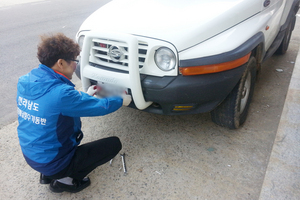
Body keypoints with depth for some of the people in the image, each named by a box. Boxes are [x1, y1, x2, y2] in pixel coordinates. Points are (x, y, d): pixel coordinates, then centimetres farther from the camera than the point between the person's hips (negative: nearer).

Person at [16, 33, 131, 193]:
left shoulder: (24, 82, -6)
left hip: (30, 155, 8)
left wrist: (86, 95, 16)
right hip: (53, 163, -8)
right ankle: (65, 179, 3)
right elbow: (100, 107, -17)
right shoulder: (60, 92, -31)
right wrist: (121, 101, 1)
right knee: (114, 144, -2)